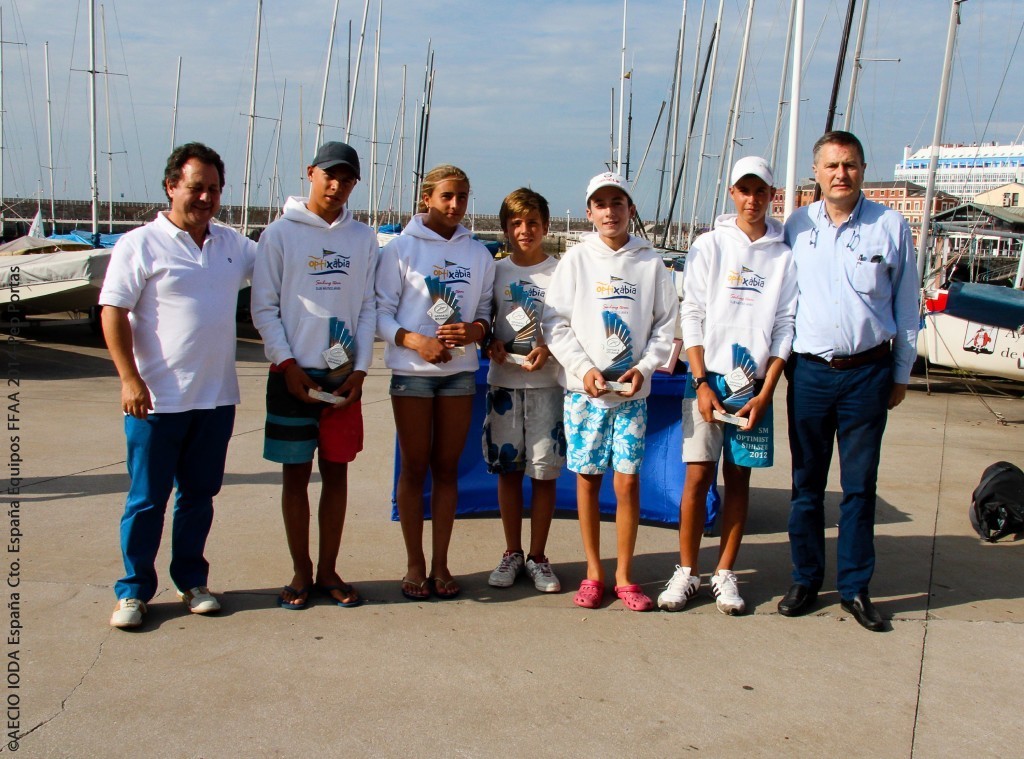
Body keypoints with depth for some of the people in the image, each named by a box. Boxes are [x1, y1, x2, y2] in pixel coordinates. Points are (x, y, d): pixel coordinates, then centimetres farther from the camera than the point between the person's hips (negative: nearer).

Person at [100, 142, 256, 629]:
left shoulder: (232, 244, 10)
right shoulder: (141, 245, -5)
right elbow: (113, 312, -8)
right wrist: (130, 379, -14)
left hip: (216, 397, 5)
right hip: (157, 399, -5)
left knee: (200, 494, 13)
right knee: (147, 498, 4)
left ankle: (191, 581, 26)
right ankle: (133, 590, 16)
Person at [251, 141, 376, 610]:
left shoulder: (363, 238, 8)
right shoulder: (281, 233, 0)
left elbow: (368, 308, 8)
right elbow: (264, 308, -1)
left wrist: (360, 369, -2)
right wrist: (288, 365, -10)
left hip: (344, 374, 3)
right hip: (294, 373, -2)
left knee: (337, 472, 8)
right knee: (296, 474, 4)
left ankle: (328, 571, 19)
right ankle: (301, 573, 16)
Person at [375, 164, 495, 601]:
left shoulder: (478, 254, 9)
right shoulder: (401, 248, -2)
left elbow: (485, 312, 11)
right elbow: (381, 314, -5)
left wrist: (474, 330, -11)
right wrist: (417, 341, -19)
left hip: (460, 371, 3)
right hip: (412, 371, -3)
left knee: (447, 468, 7)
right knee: (414, 467, 4)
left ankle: (440, 564, 16)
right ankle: (415, 565, 14)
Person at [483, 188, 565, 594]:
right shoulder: (496, 271, 7)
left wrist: (549, 348, -16)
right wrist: (491, 344, -8)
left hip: (547, 382, -2)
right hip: (503, 381, 2)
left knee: (545, 470, 3)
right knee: (508, 468, 7)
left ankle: (537, 556, 15)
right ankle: (512, 553, 20)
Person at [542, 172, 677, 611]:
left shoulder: (650, 262, 5)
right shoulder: (576, 259, 3)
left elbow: (666, 323, 7)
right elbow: (555, 323, 0)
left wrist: (643, 367, -7)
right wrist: (584, 369, -10)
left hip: (632, 392, 0)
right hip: (584, 390, 0)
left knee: (627, 480, -2)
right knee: (587, 478, 5)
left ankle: (624, 575, 11)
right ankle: (593, 572, 17)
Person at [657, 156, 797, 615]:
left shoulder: (785, 256, 4)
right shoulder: (709, 246, 3)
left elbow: (785, 327, 2)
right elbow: (692, 316, 0)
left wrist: (765, 393, -5)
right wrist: (702, 382, -8)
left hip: (754, 384, 1)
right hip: (708, 379, -1)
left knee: (739, 478, 6)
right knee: (697, 476, -3)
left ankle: (725, 573, 17)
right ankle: (686, 572, 9)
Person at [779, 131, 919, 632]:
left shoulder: (890, 227, 1)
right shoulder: (796, 227, 4)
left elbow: (906, 307, 7)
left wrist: (900, 374, 8)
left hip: (868, 372, -1)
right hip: (809, 371, 1)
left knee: (860, 485, 5)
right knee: (807, 483, 8)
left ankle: (855, 588, 17)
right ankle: (805, 580, 21)